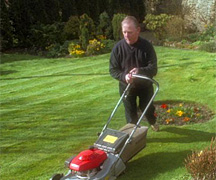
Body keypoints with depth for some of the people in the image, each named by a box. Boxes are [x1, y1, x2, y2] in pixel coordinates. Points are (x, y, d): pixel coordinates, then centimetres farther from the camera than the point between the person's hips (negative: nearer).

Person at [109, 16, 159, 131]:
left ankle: (153, 122, 50)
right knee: (130, 112, 6)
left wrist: (140, 71, -37)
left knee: (147, 107, 17)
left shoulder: (147, 46, -15)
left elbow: (153, 69, -16)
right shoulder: (118, 47, -12)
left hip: (145, 84, 0)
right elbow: (113, 70, -9)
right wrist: (124, 76, -30)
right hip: (126, 86, 0)